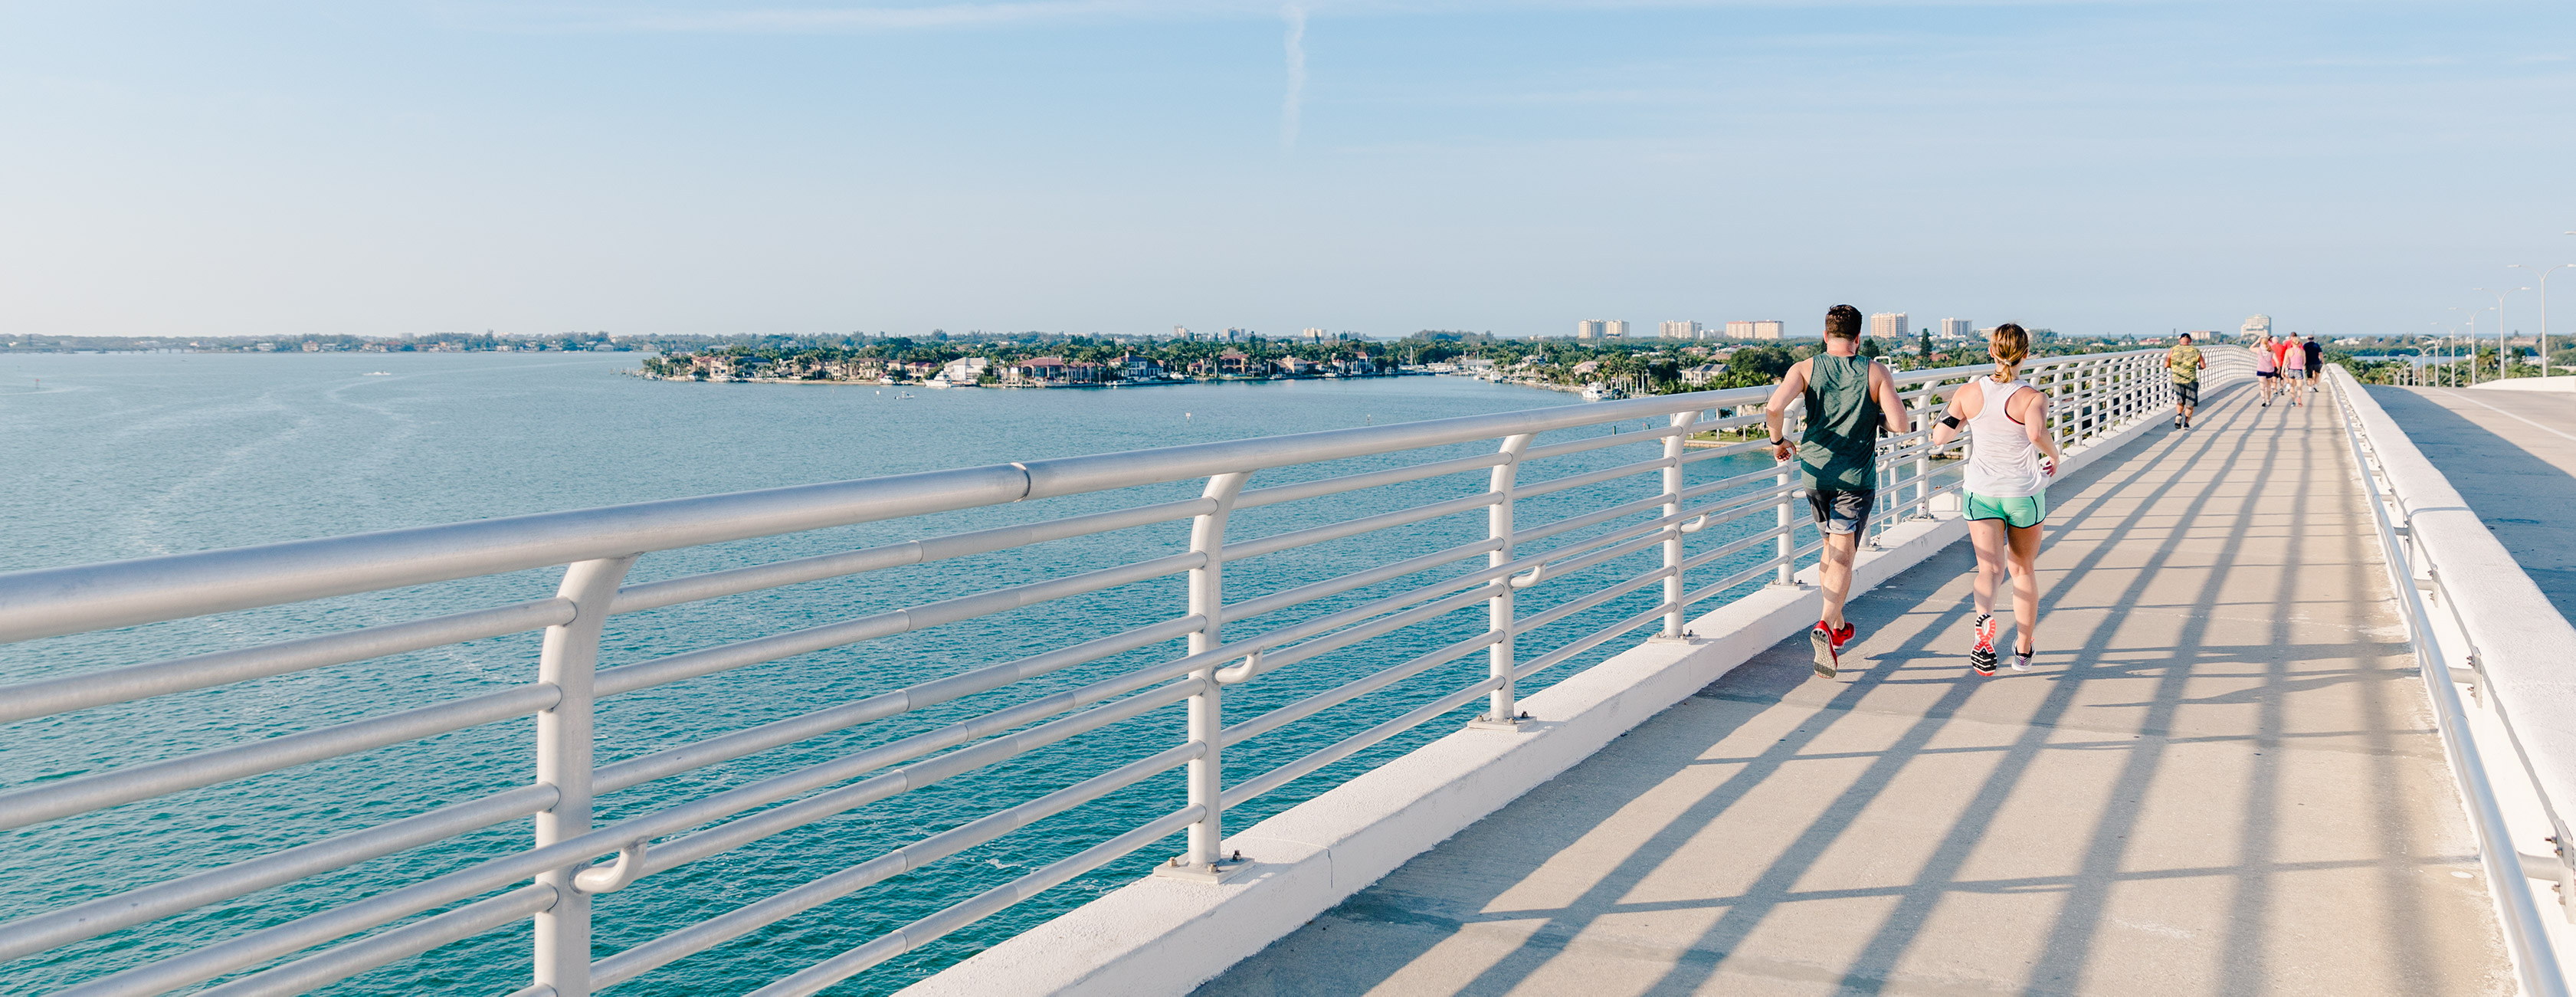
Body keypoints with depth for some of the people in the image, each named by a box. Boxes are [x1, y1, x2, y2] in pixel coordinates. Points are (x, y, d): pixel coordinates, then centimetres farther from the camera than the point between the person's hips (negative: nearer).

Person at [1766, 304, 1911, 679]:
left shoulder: (1805, 369, -2)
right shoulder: (1877, 372, -3)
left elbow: (1774, 409, -18)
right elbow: (1899, 424, -12)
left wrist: (1778, 441, 1)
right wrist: (1876, 418, 11)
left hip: (1816, 473, 3)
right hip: (1856, 477, -3)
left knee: (1832, 548, 22)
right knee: (1843, 556, -5)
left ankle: (1838, 626, 32)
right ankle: (1825, 626, -27)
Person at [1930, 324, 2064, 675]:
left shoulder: (1969, 393, -6)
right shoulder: (2033, 398, -14)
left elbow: (1939, 436, -4)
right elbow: (2037, 433, -33)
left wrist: (1952, 415, 16)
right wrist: (2054, 455, -13)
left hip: (1982, 492, 1)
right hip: (2025, 494, -1)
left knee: (1990, 567, -5)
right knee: (2024, 570, 16)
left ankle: (1984, 617, -39)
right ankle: (2023, 650, 27)